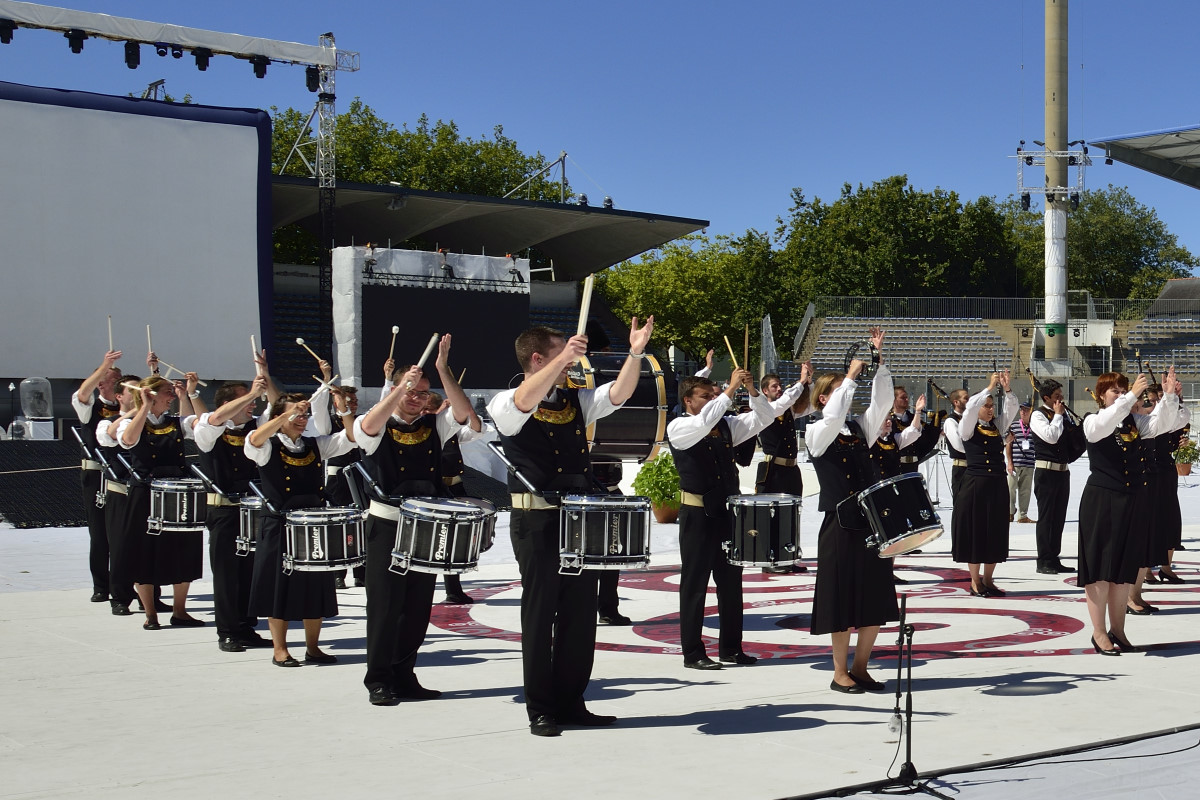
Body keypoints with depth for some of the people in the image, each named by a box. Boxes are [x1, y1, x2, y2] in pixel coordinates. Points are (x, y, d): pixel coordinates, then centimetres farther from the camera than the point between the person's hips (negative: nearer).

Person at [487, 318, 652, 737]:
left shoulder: (576, 400, 15)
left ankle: (571, 703, 18)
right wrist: (563, 359, -38)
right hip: (537, 518, -6)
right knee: (540, 613, 0)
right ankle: (540, 710, 8)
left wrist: (635, 353, -13)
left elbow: (618, 393, 3)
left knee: (580, 612, 7)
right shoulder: (507, 404, -4)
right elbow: (525, 402, -27)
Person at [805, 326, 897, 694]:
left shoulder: (861, 429, 13)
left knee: (876, 600, 7)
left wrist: (879, 360, -6)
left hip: (871, 523, 6)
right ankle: (840, 673, 12)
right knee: (843, 601, 0)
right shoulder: (816, 433, -3)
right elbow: (832, 416, -23)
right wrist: (852, 374, -19)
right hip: (841, 526, -6)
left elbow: (882, 402, 1)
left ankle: (860, 668, 20)